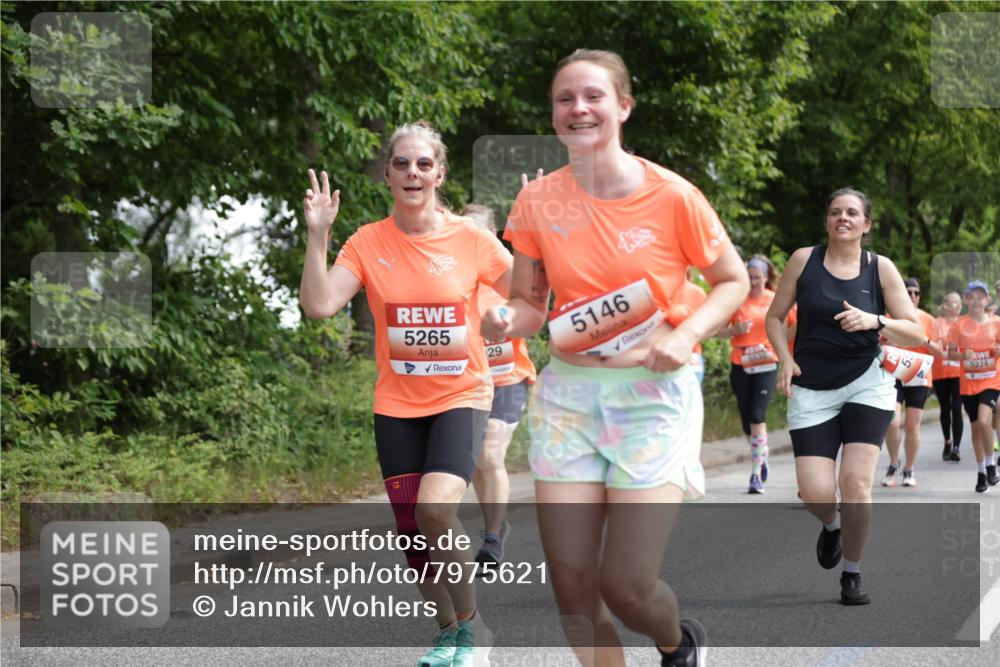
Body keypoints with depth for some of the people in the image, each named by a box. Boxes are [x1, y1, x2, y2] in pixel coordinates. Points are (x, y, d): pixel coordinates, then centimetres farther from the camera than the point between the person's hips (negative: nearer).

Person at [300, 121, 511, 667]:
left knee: (435, 511, -23)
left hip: (462, 395, -3)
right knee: (411, 528, 6)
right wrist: (317, 234, -18)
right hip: (397, 403, 3)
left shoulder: (470, 239, -5)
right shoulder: (368, 243, -3)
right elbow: (319, 305, -13)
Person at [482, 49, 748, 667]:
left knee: (626, 586, -8)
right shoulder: (538, 201, 0)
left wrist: (687, 334, -15)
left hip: (654, 392, -3)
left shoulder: (671, 195, -9)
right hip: (569, 392, 3)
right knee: (573, 588, -1)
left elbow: (733, 281, 3)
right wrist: (504, 321, -12)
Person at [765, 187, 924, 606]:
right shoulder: (804, 259, 0)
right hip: (811, 390, 0)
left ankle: (852, 575, 7)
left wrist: (874, 322, -18)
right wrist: (785, 359, -8)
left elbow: (916, 333, 0)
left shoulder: (881, 268, 0)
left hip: (866, 384, 0)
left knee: (855, 482, -14)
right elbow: (774, 317, 9)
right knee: (816, 494, -10)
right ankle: (831, 526, 29)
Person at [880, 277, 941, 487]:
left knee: (912, 426, 2)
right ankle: (893, 464, 8)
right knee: (892, 422, -15)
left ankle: (909, 470, 18)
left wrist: (926, 341, -13)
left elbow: (939, 353, 5)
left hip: (918, 378, 1)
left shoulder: (927, 320, 3)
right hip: (894, 376, -1)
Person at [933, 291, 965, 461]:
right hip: (940, 373, 0)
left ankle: (956, 447, -9)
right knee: (945, 409, 12)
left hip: (959, 373, 0)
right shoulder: (937, 323, 2)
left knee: (956, 409, -9)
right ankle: (947, 441, 31)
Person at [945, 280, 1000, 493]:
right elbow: (950, 353, 1)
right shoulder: (960, 324, -1)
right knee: (975, 426, 9)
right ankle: (981, 472, 23)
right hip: (968, 382, 2)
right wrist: (963, 356, -19)